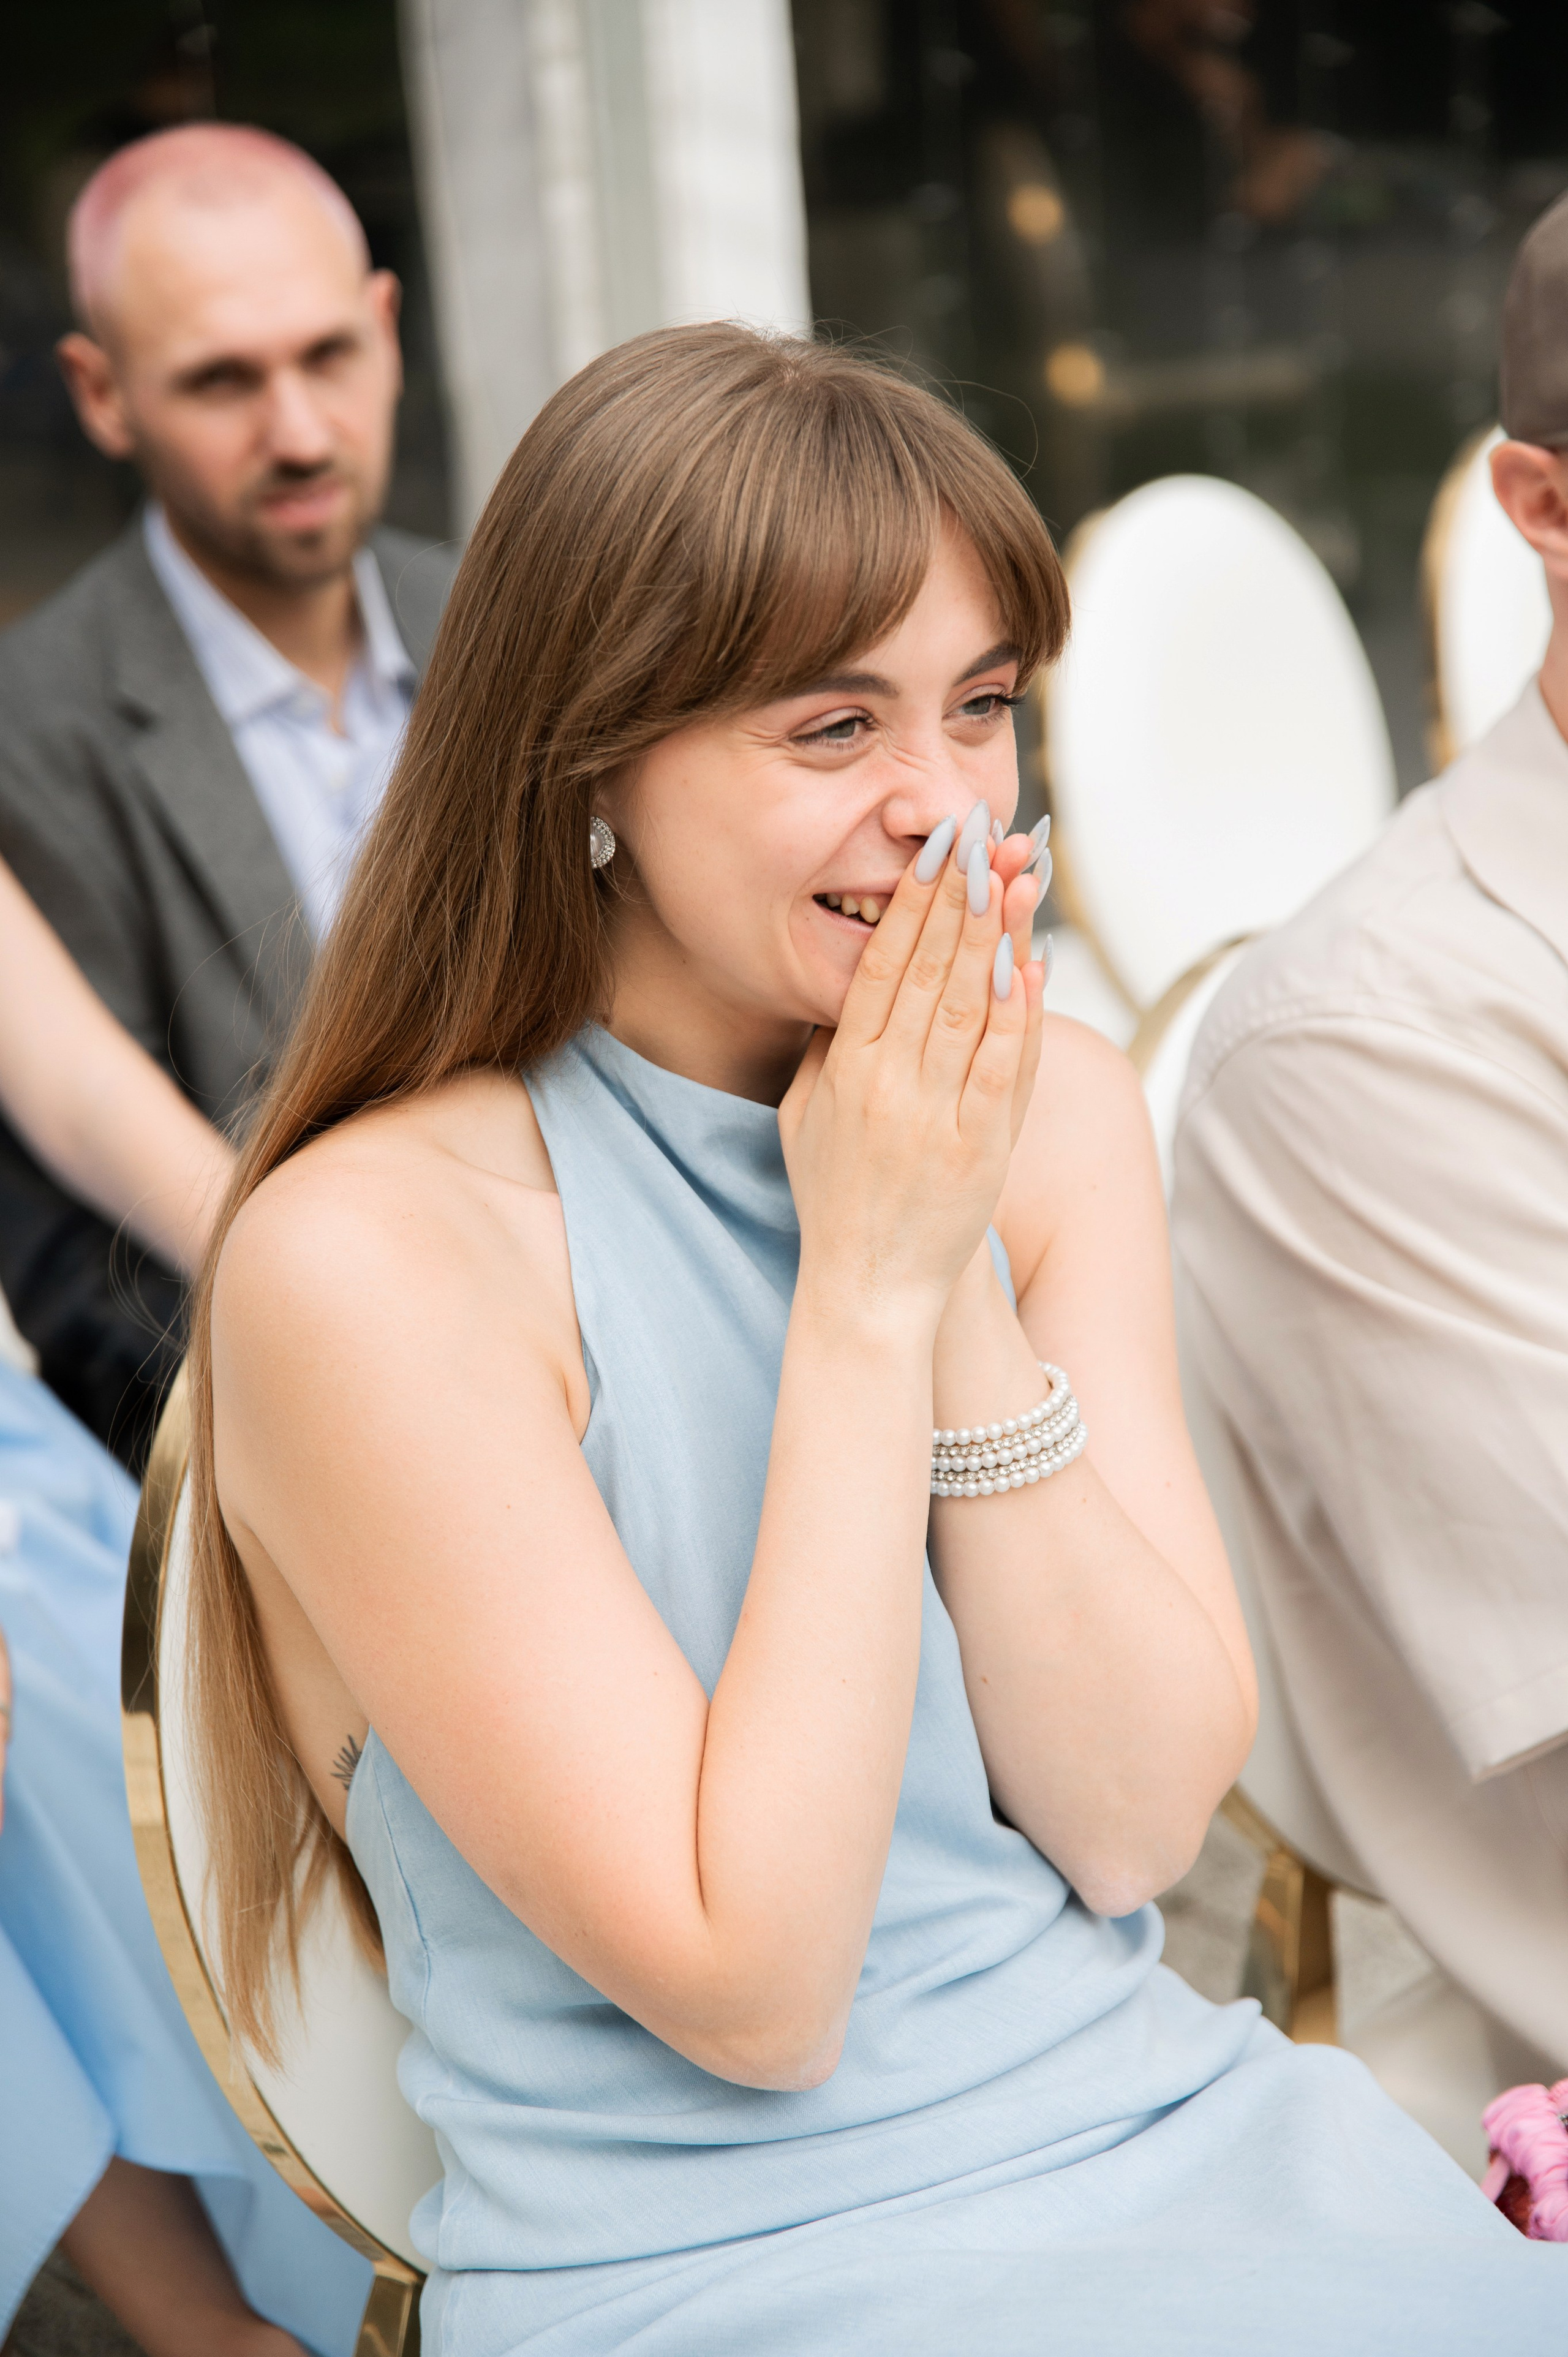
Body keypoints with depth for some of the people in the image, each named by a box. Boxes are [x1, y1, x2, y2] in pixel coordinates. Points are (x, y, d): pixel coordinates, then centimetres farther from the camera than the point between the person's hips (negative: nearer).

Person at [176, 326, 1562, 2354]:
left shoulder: (1051, 1112, 1)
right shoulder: (369, 1254, -16)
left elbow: (1136, 1832, -3)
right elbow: (751, 1991, -15)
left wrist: (959, 1282, -14)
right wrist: (867, 1285, -18)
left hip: (1175, 2131, 5)